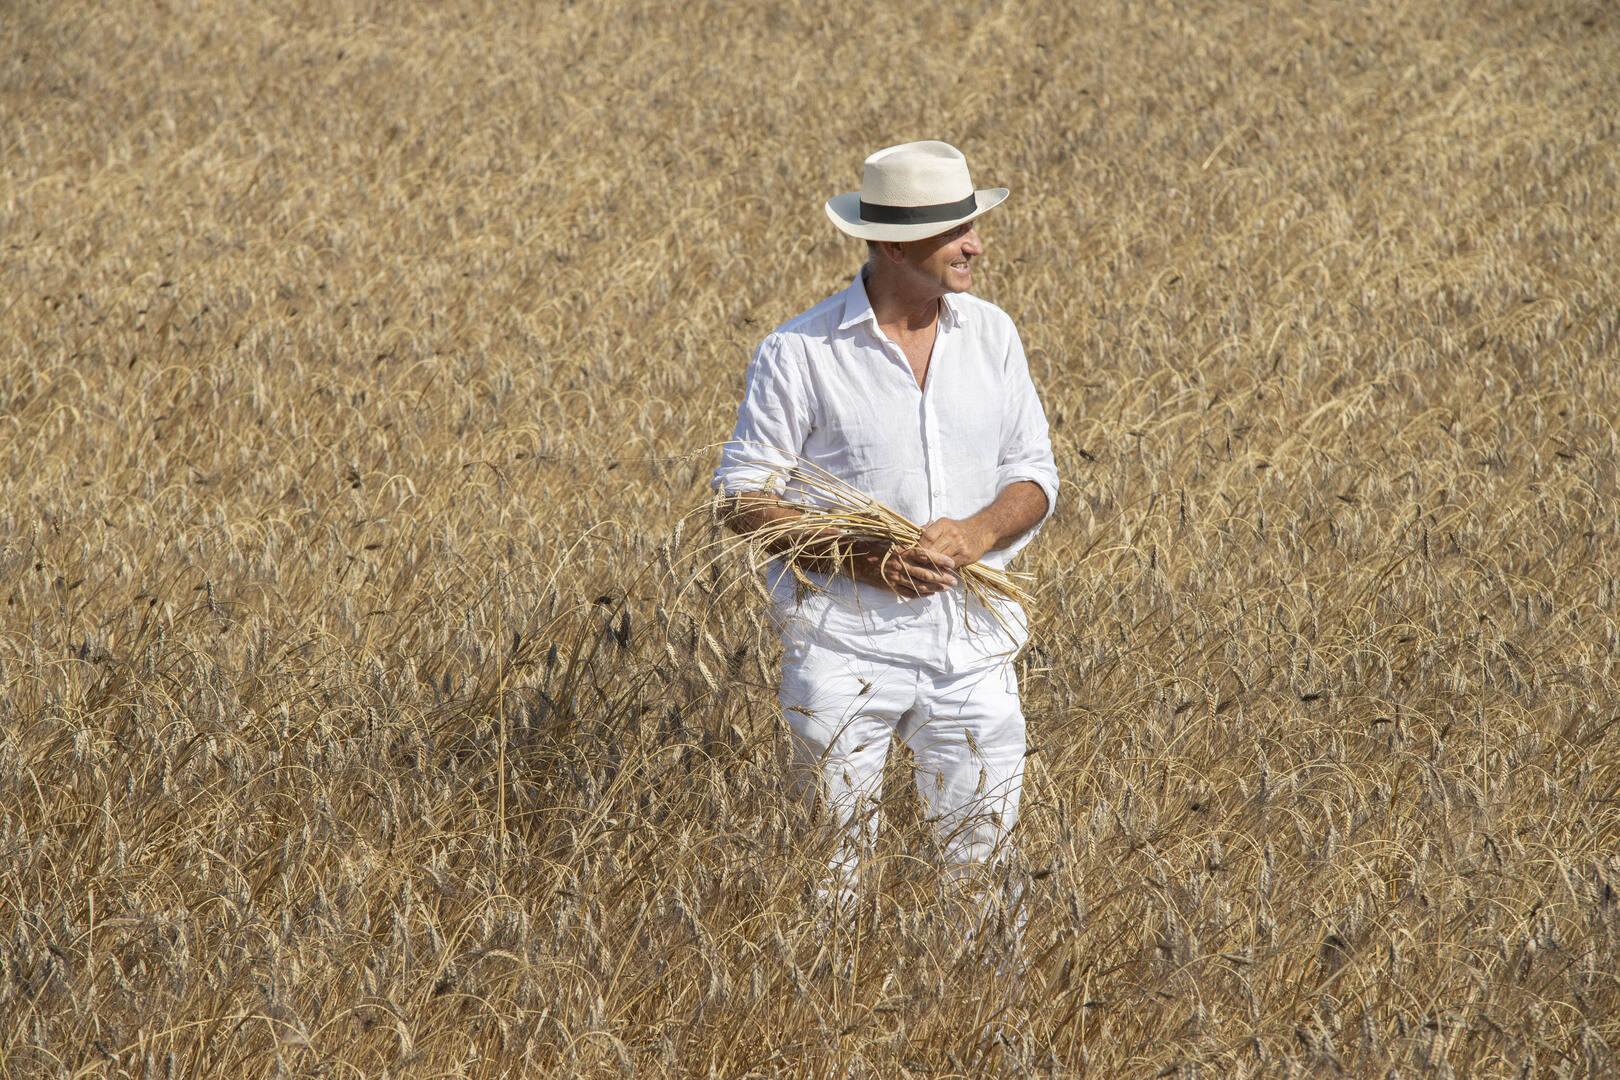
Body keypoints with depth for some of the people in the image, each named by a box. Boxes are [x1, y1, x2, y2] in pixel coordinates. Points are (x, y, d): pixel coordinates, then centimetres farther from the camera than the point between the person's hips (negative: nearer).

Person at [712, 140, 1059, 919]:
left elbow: (1034, 477, 11)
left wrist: (977, 533, -12)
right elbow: (745, 498, -4)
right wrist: (861, 559, -18)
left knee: (982, 858, 6)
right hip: (845, 641, -3)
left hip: (969, 640, 4)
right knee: (831, 862, 1)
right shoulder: (801, 353, -7)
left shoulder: (992, 336, 6)